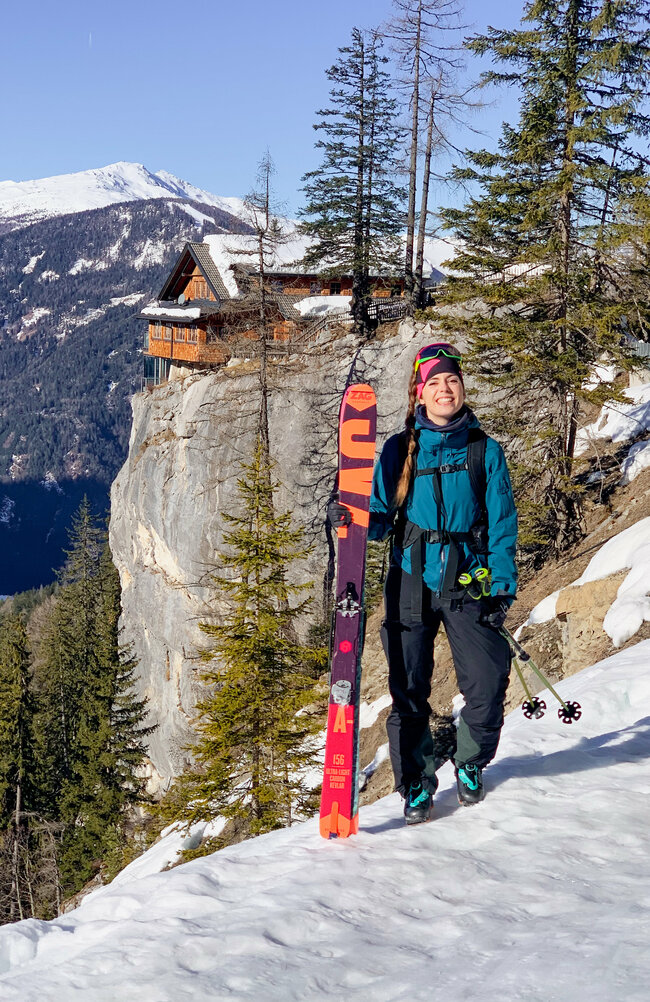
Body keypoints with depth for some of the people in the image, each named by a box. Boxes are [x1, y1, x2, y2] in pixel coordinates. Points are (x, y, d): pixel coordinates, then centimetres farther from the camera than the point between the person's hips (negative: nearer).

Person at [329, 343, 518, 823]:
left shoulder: (485, 450, 4)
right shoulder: (399, 450, 6)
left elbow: (502, 523, 4)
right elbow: (383, 518, 8)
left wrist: (502, 585, -5)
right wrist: (352, 519, -13)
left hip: (467, 584, 0)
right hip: (411, 582, 1)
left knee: (487, 686, -7)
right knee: (409, 691, 2)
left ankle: (471, 763, 23)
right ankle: (416, 782, 21)